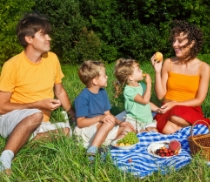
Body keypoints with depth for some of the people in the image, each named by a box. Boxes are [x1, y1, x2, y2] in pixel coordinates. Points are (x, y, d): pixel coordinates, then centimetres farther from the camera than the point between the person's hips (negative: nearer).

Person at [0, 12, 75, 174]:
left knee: (66, 131, -24)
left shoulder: (52, 59, -3)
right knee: (36, 115, -37)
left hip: (40, 124, 5)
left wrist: (75, 118, 2)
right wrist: (38, 104, -21)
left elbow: (60, 91, 11)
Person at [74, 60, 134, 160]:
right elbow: (80, 123, -20)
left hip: (102, 131, 8)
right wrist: (99, 118, -30)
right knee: (110, 122, -31)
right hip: (86, 131, -8)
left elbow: (107, 114, 8)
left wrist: (120, 123, -9)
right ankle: (92, 151, -36)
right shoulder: (83, 97, -19)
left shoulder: (102, 92, 4)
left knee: (128, 129, 0)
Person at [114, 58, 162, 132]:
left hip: (147, 120, 6)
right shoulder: (128, 90, -17)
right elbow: (145, 100, -25)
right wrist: (149, 83, -20)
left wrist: (158, 109, 7)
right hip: (134, 121, -6)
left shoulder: (142, 85, 8)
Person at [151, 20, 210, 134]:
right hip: (168, 111, 1)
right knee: (167, 130, -33)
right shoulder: (168, 63, -1)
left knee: (176, 118, -36)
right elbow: (160, 95, -2)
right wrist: (157, 71, -12)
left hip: (190, 111, 0)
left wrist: (175, 104, -17)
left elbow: (199, 100, -4)